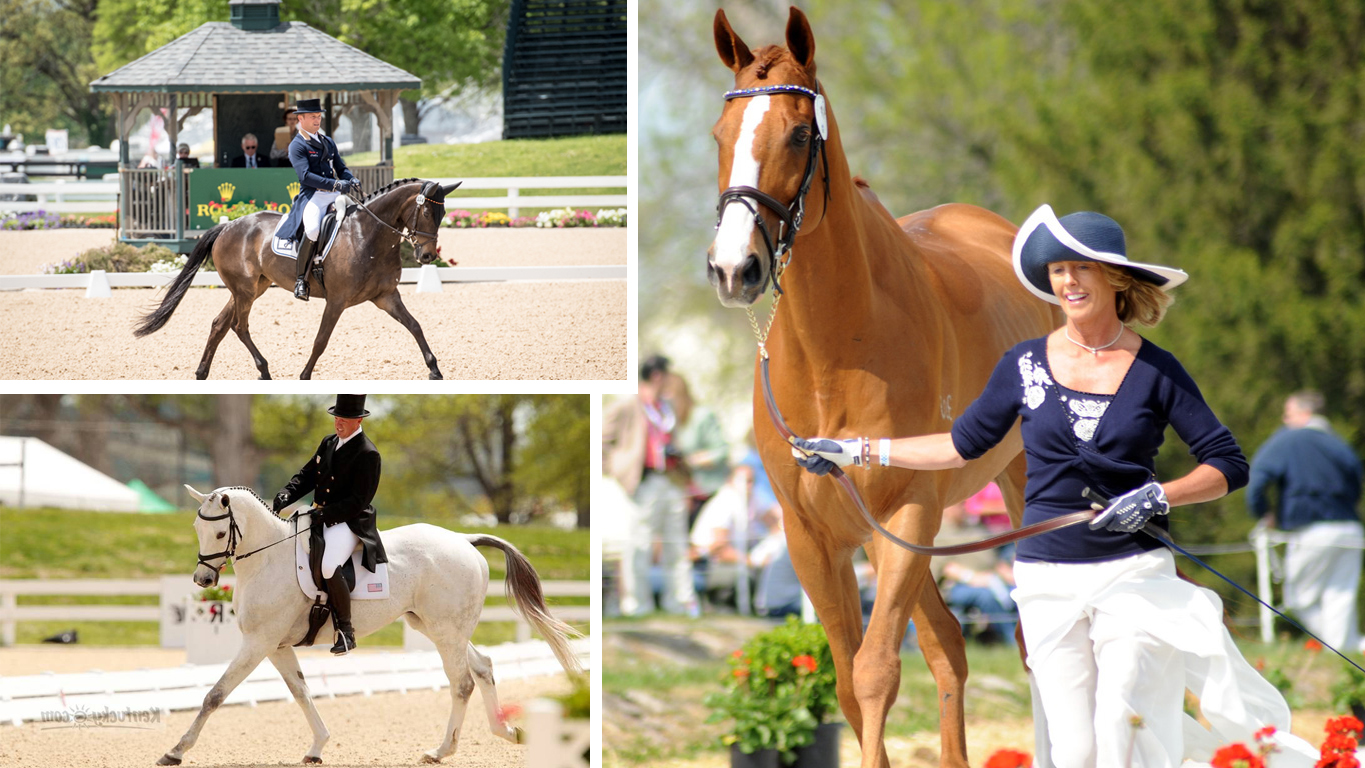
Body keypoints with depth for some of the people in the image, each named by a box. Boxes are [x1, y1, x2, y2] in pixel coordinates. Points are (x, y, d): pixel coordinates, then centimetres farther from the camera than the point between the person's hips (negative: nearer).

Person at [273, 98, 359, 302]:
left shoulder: (328, 142, 22)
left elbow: (341, 168, 23)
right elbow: (305, 176, -14)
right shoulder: (297, 146, -1)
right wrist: (336, 184, -24)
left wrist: (352, 181, -2)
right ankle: (301, 278, -23)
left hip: (333, 196, 7)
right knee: (313, 229, -36)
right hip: (312, 197, -7)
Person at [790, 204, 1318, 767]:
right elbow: (965, 443, 18)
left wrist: (1158, 497, -17)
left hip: (1134, 573, -2)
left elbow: (1229, 465, 0)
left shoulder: (1154, 371, -1)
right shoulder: (1026, 365, 5)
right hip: (1048, 577, 3)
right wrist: (857, 451, 18)